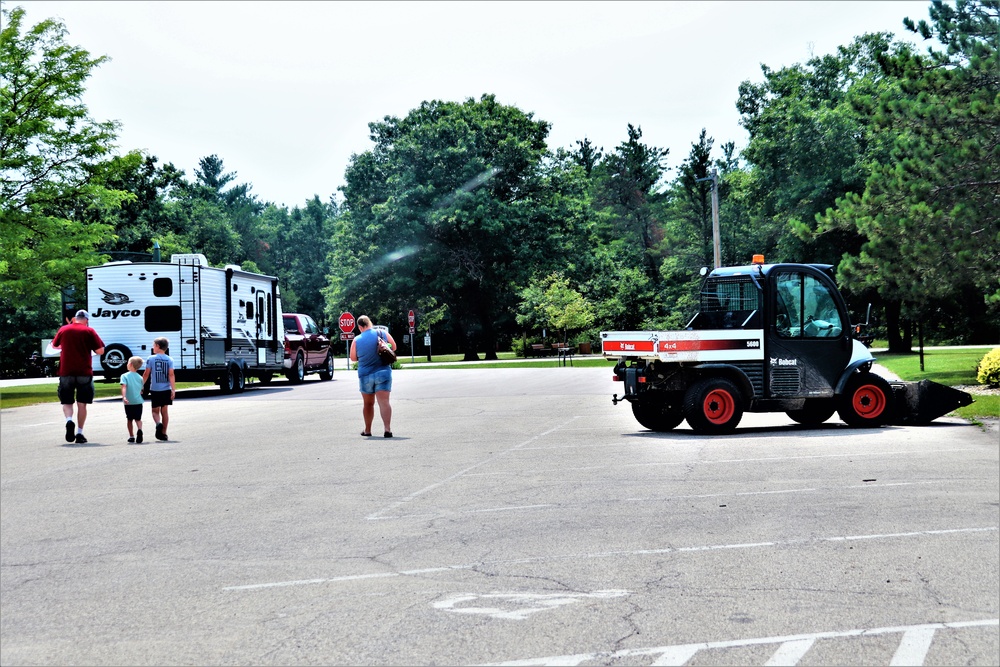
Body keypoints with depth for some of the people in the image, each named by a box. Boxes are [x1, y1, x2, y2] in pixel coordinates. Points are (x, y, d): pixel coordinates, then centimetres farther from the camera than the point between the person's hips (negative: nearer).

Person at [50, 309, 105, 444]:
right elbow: (100, 351, -5)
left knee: (67, 402, 11)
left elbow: (54, 346, 21)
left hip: (66, 372, 1)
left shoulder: (63, 329, 6)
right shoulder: (89, 331, -1)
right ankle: (79, 433, 5)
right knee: (82, 403, 7)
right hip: (84, 372, -1)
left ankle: (69, 420, -19)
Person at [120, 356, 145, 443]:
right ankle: (140, 430, -26)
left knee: (129, 419, 14)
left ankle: (131, 436, 21)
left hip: (128, 402, -2)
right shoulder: (140, 377, 7)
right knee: (138, 419, 4)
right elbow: (141, 391, 12)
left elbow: (124, 387, -17)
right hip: (138, 401, 2)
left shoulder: (125, 376, -3)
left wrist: (124, 397, -27)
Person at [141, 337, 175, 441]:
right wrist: (173, 389, -8)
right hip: (166, 389, 2)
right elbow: (171, 375, -7)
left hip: (155, 389, -2)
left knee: (155, 410, 8)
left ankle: (158, 423, -23)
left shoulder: (151, 359, -4)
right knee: (164, 410, 10)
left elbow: (146, 374, -2)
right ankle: (163, 433, 11)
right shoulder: (169, 360, 0)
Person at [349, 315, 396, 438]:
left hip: (365, 375, 0)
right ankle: (388, 429, -21)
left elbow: (353, 358, 5)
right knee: (384, 402, -6)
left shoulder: (357, 340, -6)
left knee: (368, 404, 16)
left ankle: (367, 430, 26)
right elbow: (394, 347, 10)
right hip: (383, 372, 0)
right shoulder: (383, 334, -3)